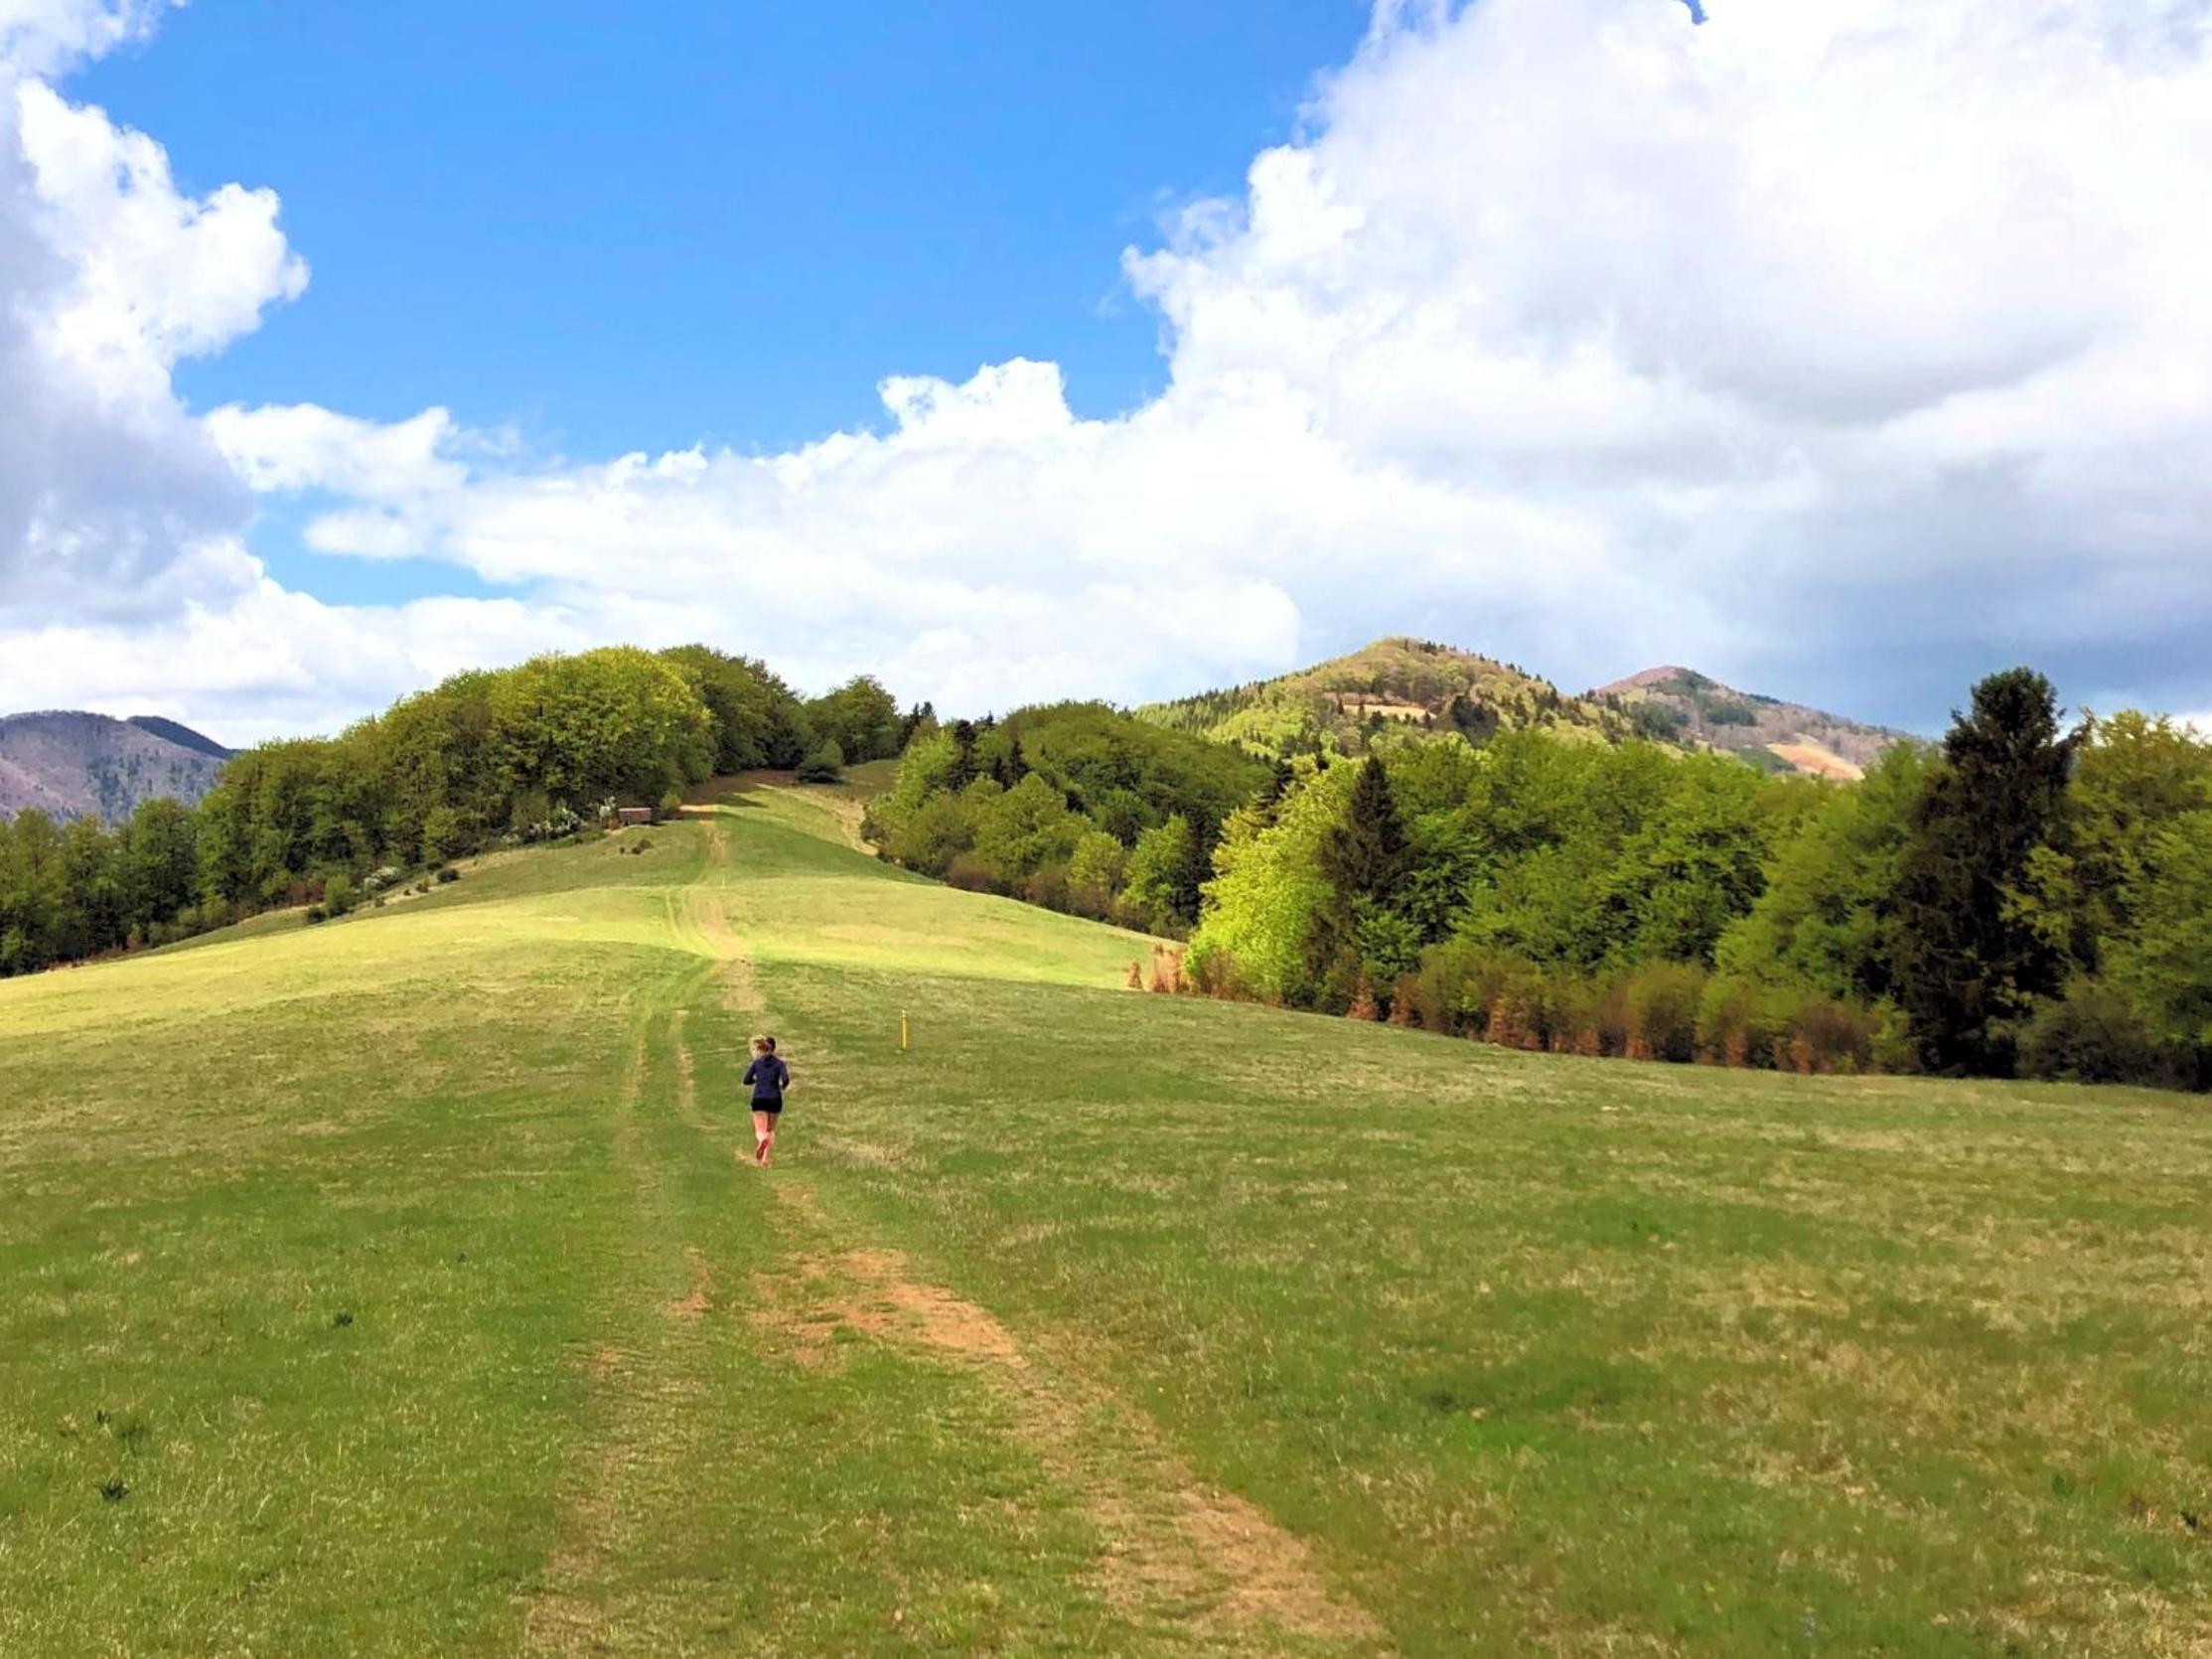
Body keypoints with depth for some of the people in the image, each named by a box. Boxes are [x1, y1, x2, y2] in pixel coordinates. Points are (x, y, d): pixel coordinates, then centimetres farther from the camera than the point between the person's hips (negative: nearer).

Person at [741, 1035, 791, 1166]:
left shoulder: (756, 1062, 4)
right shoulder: (779, 1063, -1)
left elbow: (747, 1080, 1)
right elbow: (785, 1079, -14)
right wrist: (783, 1086, 8)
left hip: (759, 1099, 0)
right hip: (774, 1099, 0)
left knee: (760, 1131, -4)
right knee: (771, 1129, 19)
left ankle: (762, 1140, -41)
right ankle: (766, 1158, 10)